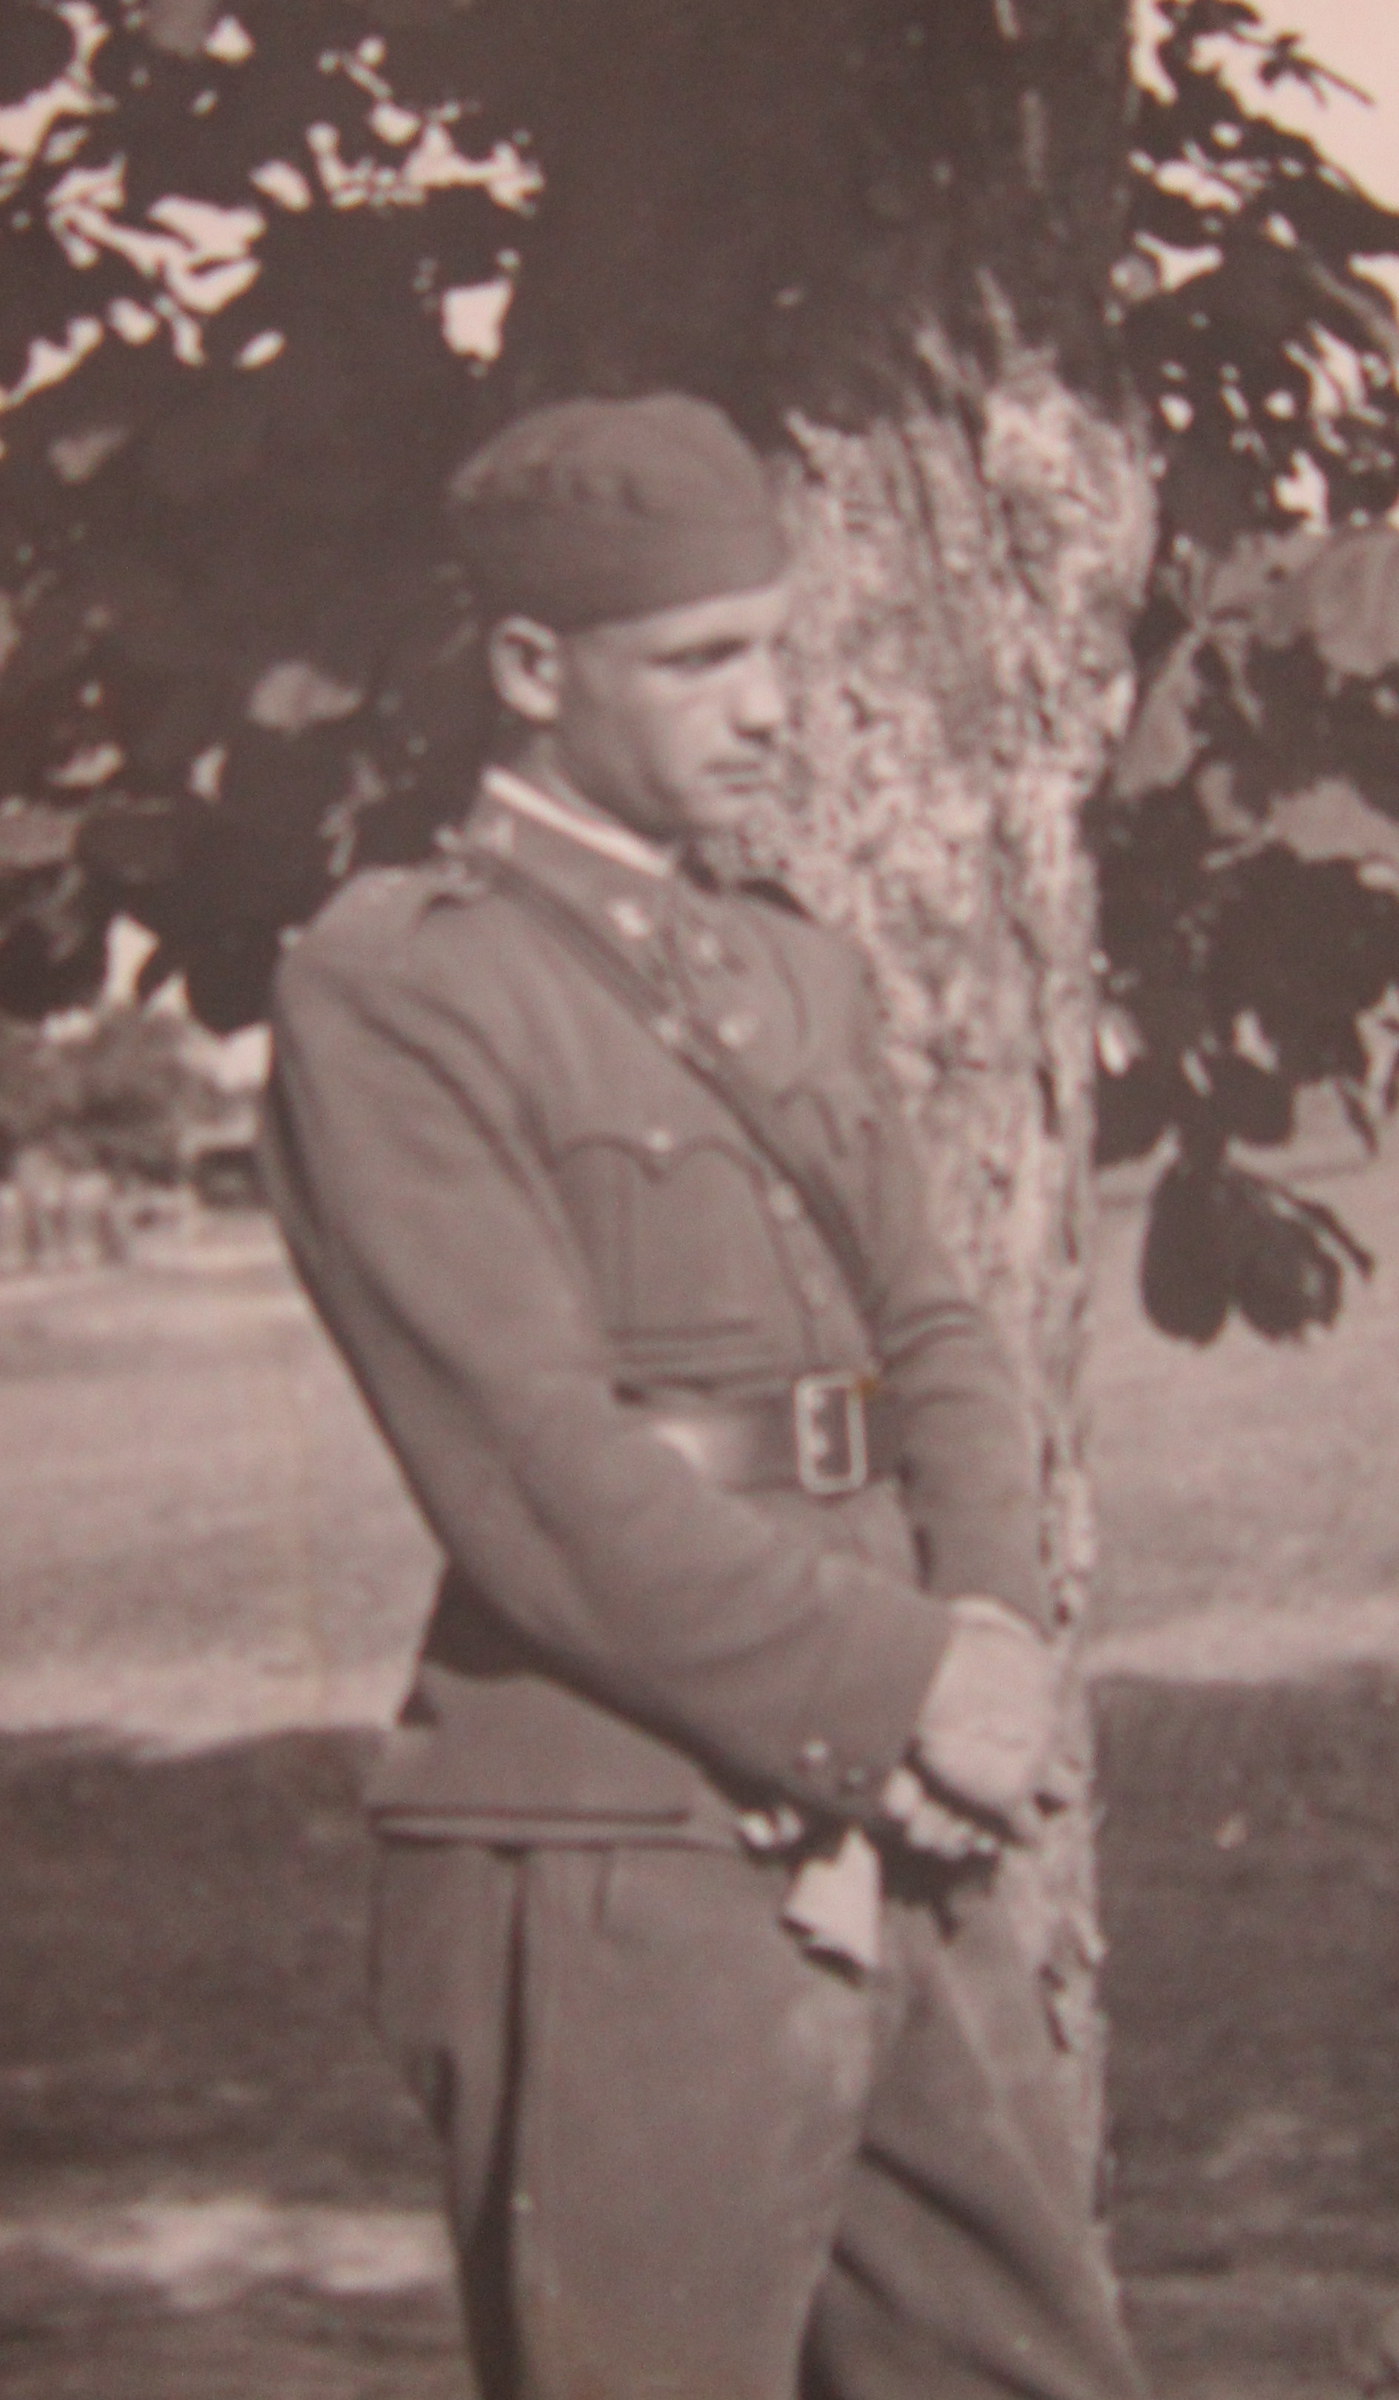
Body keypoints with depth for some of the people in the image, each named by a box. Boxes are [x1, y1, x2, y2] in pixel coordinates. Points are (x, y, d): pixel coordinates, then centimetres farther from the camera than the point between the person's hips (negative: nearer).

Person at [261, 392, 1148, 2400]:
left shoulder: (799, 972, 18)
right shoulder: (389, 992, -8)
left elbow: (933, 1343, 15)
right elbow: (536, 1474, -15)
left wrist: (992, 1635, -5)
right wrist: (891, 1687, -14)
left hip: (895, 1859, 8)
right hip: (611, 1881, -7)